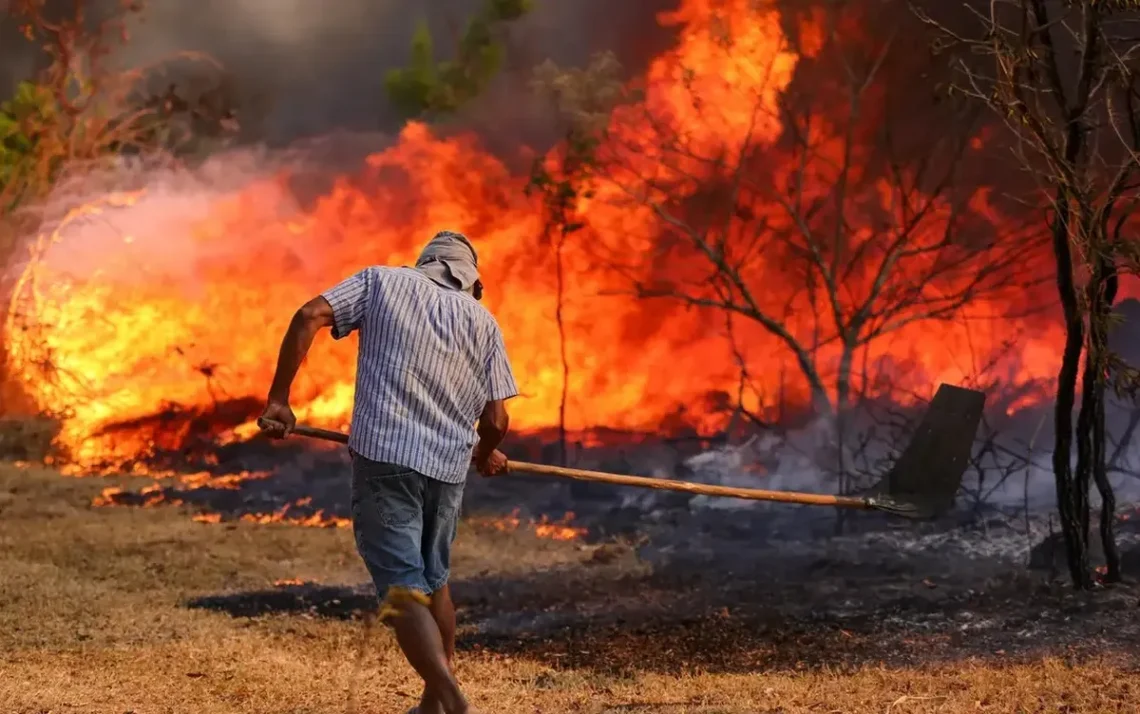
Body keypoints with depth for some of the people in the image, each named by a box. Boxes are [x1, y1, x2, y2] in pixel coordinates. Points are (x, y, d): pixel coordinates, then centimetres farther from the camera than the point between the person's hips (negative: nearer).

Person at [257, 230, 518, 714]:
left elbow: (309, 316, -5)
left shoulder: (381, 281, 10)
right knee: (433, 580, 23)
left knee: (403, 589, -6)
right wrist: (486, 455, 28)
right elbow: (495, 421, 6)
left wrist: (278, 398, -2)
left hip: (383, 456, -3)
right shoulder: (482, 320, 13)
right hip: (448, 467, 3)